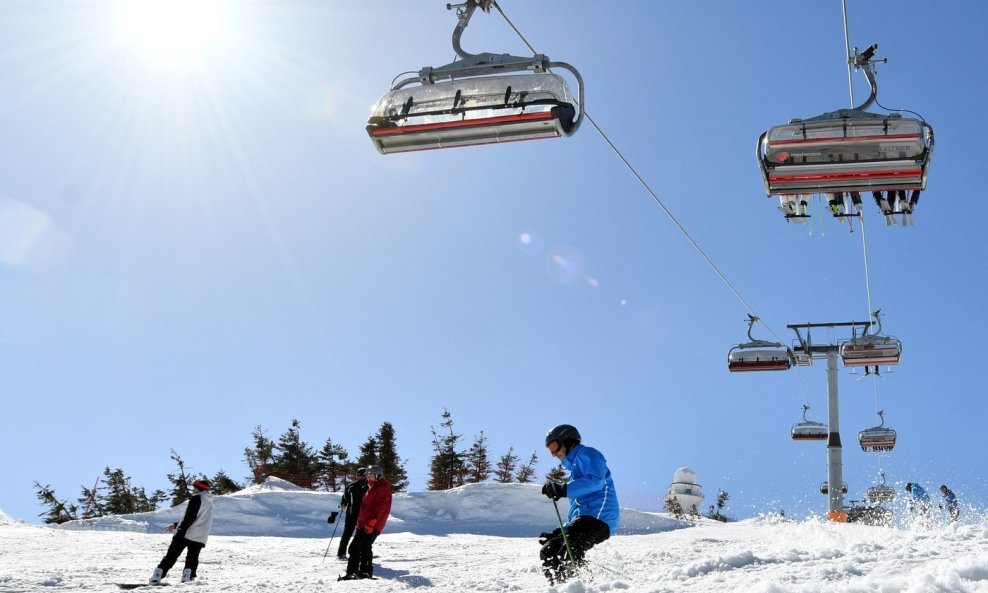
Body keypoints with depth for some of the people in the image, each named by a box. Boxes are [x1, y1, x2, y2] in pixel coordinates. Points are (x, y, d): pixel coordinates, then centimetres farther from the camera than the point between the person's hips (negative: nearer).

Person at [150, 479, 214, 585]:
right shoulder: (209, 503, 22)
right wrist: (176, 525, 25)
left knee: (171, 556, -1)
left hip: (186, 534, -6)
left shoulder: (197, 498, -4)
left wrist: (180, 529, -17)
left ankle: (157, 577, -5)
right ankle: (188, 578, -4)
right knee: (192, 558, 11)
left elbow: (190, 518, -16)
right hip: (200, 537, 6)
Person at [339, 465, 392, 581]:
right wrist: (360, 522, 24)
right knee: (354, 547, 8)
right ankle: (352, 572, 12)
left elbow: (380, 507, -19)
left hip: (373, 525, -10)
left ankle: (366, 572, -11)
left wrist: (372, 522, -26)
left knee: (365, 546, -16)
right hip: (364, 524, 10)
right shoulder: (371, 488, 22)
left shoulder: (383, 488, -9)